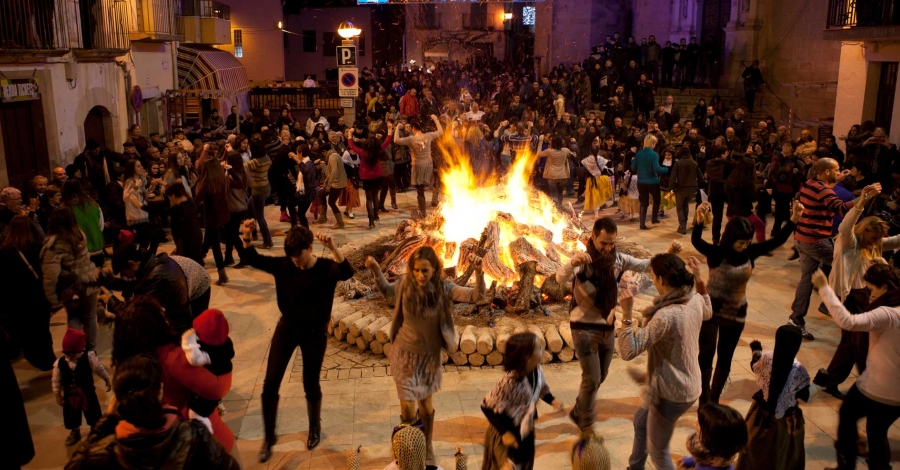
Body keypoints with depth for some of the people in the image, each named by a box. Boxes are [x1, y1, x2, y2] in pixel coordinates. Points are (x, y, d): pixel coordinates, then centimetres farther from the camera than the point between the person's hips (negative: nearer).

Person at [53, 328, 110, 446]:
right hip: (70, 395, 2)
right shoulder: (59, 363, -16)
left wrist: (107, 381, 3)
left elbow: (99, 369, -8)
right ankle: (74, 432, 47)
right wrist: (58, 396, 2)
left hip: (88, 393, -2)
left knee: (93, 413, 14)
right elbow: (56, 381, -4)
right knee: (71, 416, 19)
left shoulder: (89, 357, -22)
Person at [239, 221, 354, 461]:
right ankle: (269, 436, 24)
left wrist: (333, 248, -54)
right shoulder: (283, 265, -9)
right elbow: (253, 260, -3)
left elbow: (347, 272, -38)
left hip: (314, 333, -3)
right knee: (270, 384, 4)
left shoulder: (326, 268, -19)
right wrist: (247, 237, -22)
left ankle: (315, 428, 40)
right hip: (286, 328, 3)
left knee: (310, 385, 12)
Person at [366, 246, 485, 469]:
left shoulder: (443, 288, -18)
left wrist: (479, 272, -40)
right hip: (404, 354, 0)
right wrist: (376, 270, -7)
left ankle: (427, 451, 40)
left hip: (430, 355, 0)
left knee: (425, 404, 15)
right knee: (408, 410, 3)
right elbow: (387, 291, 8)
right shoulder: (404, 285, -14)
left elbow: (476, 296, -25)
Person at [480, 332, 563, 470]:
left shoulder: (537, 370, -11)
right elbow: (488, 406, -29)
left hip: (525, 430, 7)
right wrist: (504, 432, -27)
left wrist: (552, 400, -7)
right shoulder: (511, 381, -35)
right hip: (507, 432, -7)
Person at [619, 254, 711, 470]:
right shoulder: (695, 300, -6)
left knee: (658, 451, 14)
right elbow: (707, 313, 22)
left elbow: (628, 351, -31)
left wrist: (626, 314, -31)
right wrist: (699, 279, 15)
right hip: (686, 384, 10)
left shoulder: (666, 316, -33)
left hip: (672, 393, -9)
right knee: (640, 422, 32)